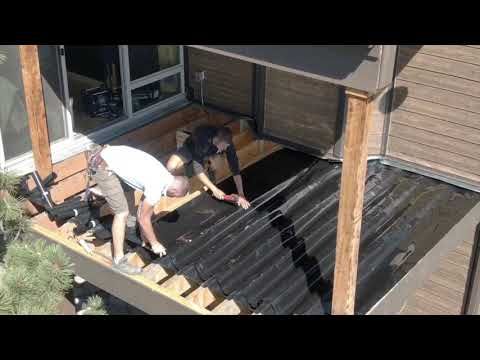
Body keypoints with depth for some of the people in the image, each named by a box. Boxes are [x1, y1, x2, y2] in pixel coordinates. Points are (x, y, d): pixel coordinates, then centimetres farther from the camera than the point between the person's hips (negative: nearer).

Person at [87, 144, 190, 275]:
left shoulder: (163, 175, 11)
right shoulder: (157, 188, -16)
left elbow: (147, 208, 22)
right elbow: (143, 218, -6)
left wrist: (144, 233, 26)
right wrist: (154, 243, 6)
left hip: (107, 153, 10)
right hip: (102, 167, -10)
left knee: (128, 188, 32)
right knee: (122, 213, -6)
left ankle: (130, 224, 57)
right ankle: (119, 260, 1)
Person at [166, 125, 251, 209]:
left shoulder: (227, 143, -33)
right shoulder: (201, 139, -44)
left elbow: (235, 169, -28)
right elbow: (197, 169, -41)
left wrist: (241, 195, -34)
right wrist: (214, 189, -43)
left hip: (211, 152, 4)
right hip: (191, 149, -4)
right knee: (171, 167, -30)